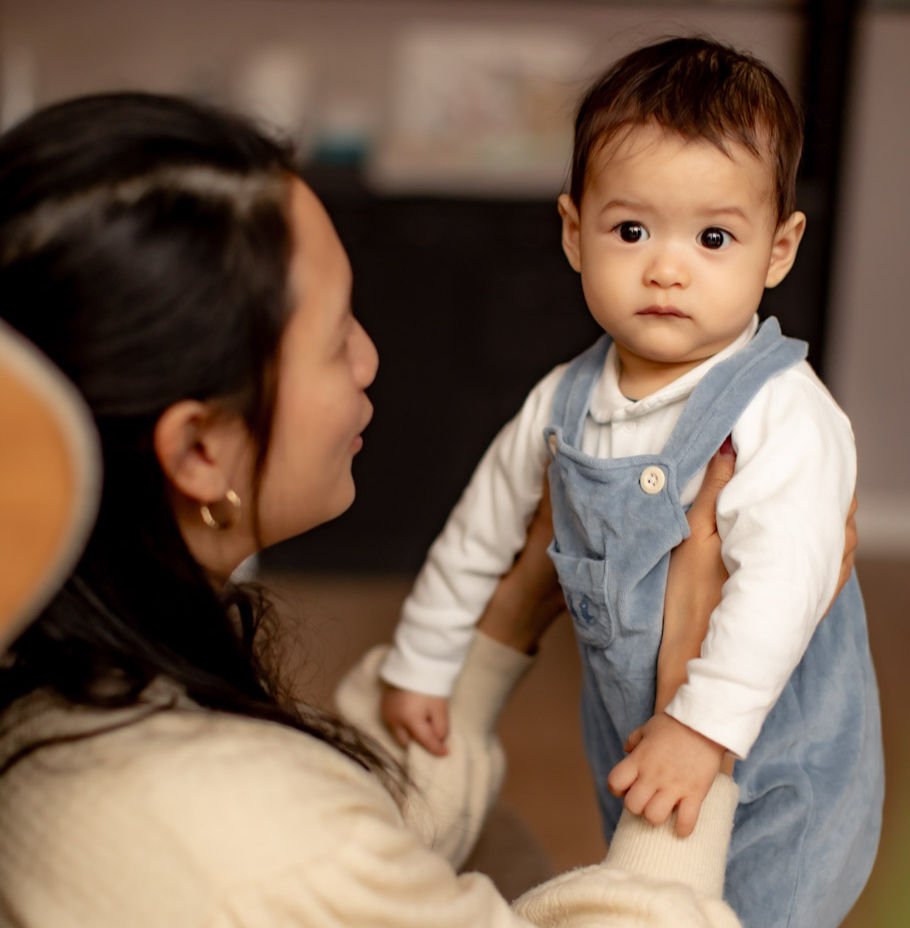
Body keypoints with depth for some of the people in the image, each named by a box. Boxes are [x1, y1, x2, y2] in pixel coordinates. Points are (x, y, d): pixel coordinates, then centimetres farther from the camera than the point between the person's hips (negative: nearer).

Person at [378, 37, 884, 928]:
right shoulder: (563, 404, -3)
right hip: (631, 755, 6)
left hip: (781, 771, -6)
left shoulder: (784, 412, -22)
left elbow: (783, 576, -32)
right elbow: (479, 529, 9)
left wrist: (703, 723, -38)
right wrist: (419, 663, 16)